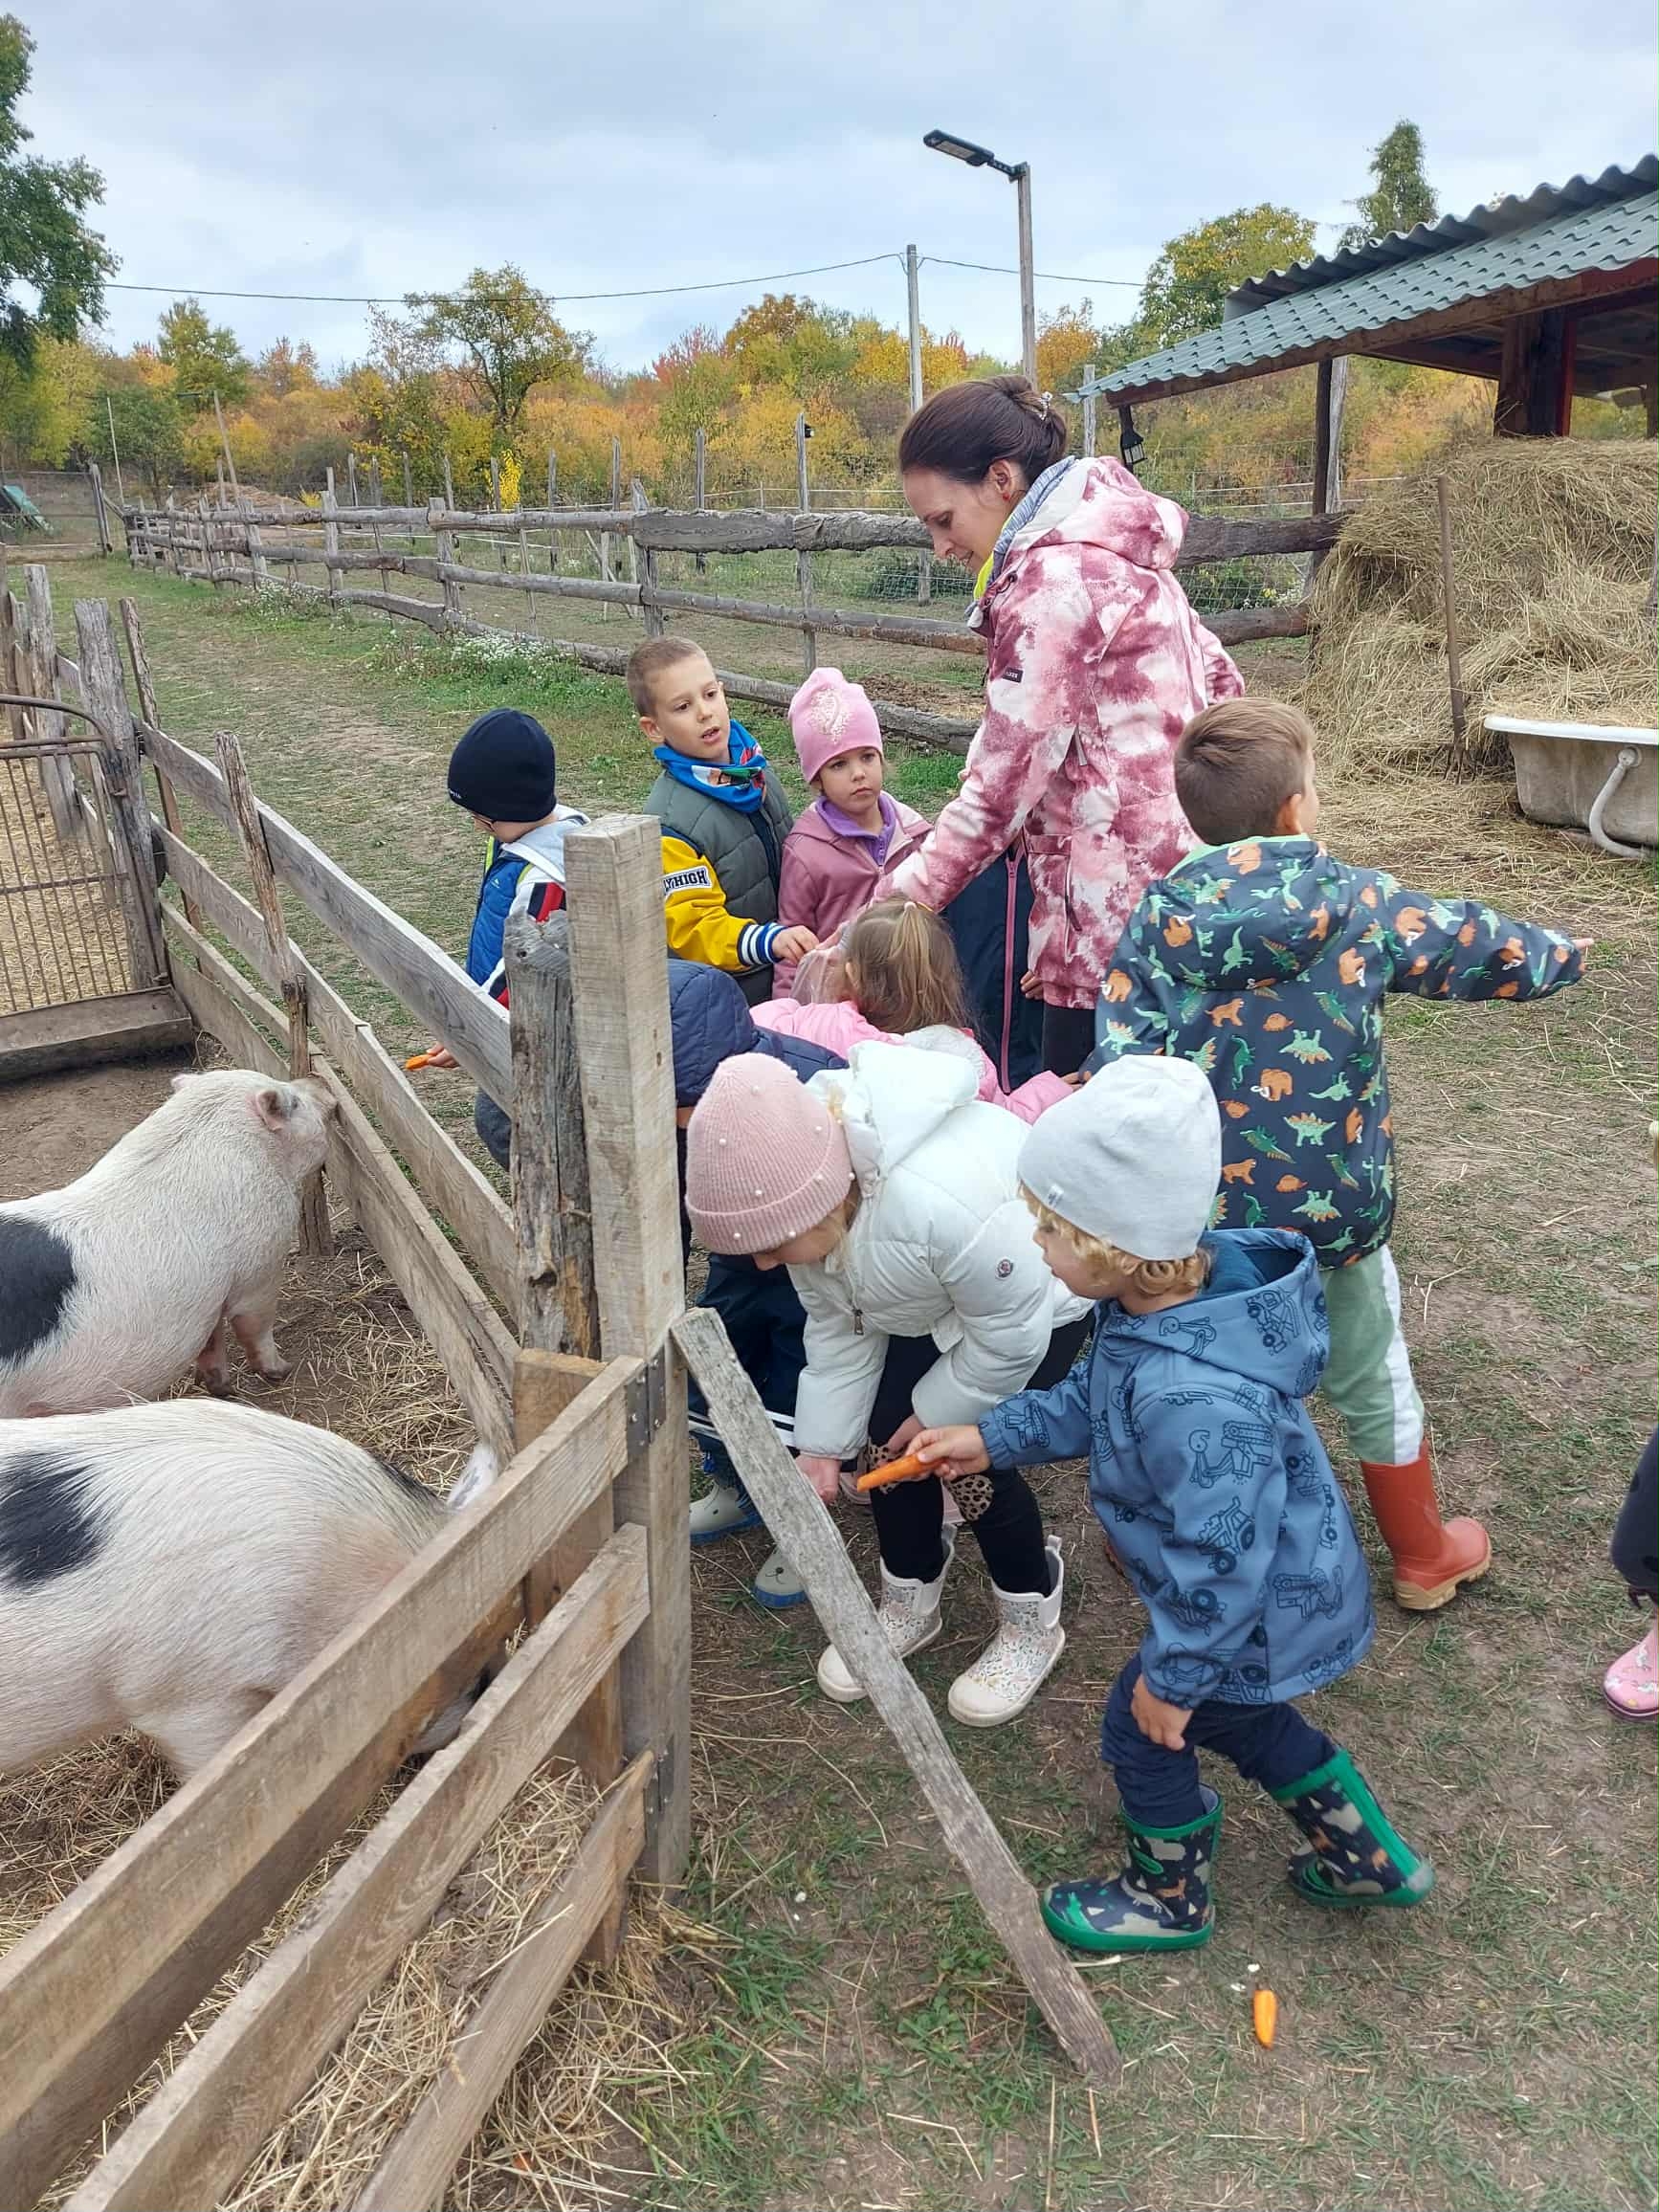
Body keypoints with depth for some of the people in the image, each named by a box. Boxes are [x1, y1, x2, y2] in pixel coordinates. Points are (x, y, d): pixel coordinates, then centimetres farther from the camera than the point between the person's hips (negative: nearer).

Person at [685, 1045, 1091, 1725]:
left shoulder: (938, 1203, -47)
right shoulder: (801, 1188, -21)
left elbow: (1010, 1333, -29)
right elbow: (837, 1328, -7)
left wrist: (938, 1413, -15)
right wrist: (821, 1445, -9)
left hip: (1040, 1299, -7)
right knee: (889, 1430, -2)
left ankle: (1032, 1622, 13)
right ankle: (910, 1600, 24)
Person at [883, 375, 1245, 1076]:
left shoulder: (1053, 579, -14)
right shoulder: (1118, 553, 15)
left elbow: (1005, 779, -16)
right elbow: (1221, 684, 19)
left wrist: (894, 907, -10)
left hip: (1114, 910, -10)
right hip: (1177, 880, 10)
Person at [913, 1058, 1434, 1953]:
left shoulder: (1193, 1401, -44)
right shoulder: (1168, 1295, -16)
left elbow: (1220, 1563, -33)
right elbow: (1089, 1397, 4)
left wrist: (1173, 1676, -18)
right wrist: (993, 1438, 4)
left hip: (1259, 1620, -8)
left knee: (1145, 1733, 16)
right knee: (1242, 1719, 32)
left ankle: (1168, 1899, 44)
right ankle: (1367, 1856, 51)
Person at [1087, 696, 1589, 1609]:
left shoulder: (1157, 919, -9)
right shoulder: (1360, 905, -9)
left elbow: (1119, 1063, -14)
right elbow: (1472, 945, 7)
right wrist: (1556, 953, 27)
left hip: (1199, 1215, 0)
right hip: (1331, 1213, 0)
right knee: (1373, 1386, 22)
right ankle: (1425, 1558, 42)